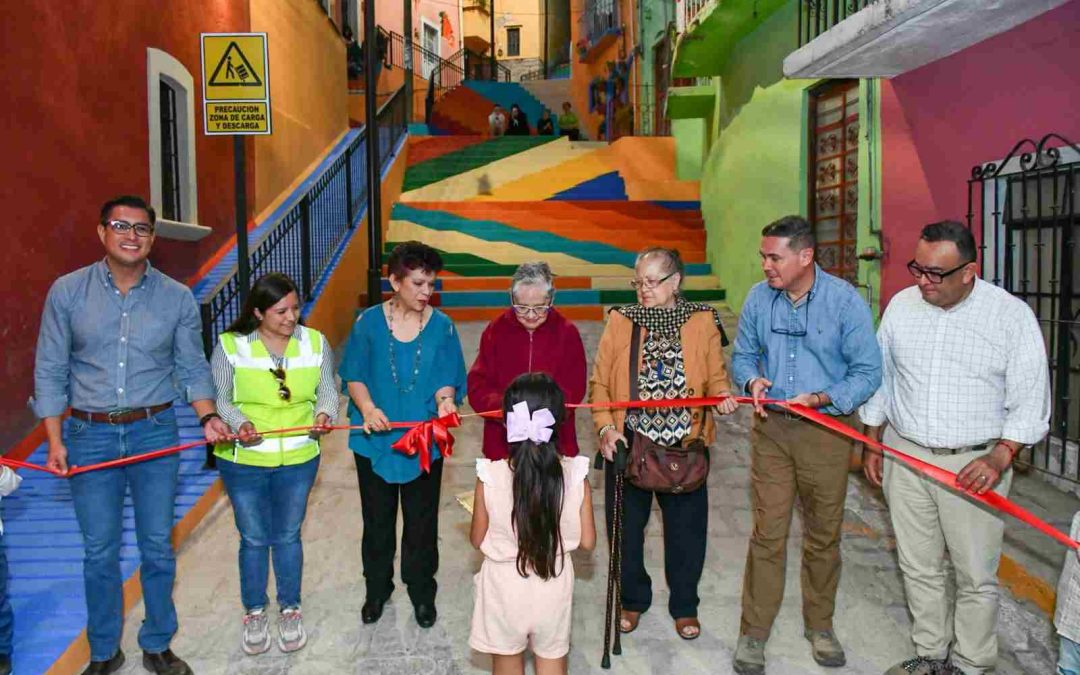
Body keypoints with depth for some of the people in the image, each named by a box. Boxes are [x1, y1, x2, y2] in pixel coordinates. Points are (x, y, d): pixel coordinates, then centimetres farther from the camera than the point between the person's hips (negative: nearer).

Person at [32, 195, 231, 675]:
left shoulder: (177, 298, -1)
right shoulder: (67, 292, -2)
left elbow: (193, 369, 4)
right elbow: (50, 371, 1)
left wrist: (208, 417, -13)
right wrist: (55, 441, -3)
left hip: (155, 433, 0)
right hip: (90, 436, 0)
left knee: (157, 547, 10)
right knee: (100, 552, 10)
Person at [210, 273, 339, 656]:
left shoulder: (315, 342, -4)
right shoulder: (231, 345, -11)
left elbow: (327, 390, 2)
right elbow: (218, 398, -6)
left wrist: (325, 414, -19)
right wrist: (238, 423, -24)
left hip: (298, 461, 2)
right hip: (243, 462, -1)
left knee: (288, 536, 16)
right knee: (254, 539, 13)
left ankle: (290, 610, 35)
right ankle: (254, 613, 34)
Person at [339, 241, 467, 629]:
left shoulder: (442, 326, -4)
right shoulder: (369, 322, -5)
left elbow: (445, 380, -6)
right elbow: (354, 376, -4)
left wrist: (445, 400, -28)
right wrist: (367, 407, -24)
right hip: (375, 439, 0)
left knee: (422, 522, 12)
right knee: (377, 520, 15)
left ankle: (422, 593, 31)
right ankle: (377, 590, 36)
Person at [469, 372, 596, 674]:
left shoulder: (490, 476, -21)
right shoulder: (576, 475, -18)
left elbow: (477, 540, -7)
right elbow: (587, 541, -7)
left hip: (505, 587, -1)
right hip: (554, 587, 1)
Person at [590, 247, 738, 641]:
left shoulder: (702, 320, 1)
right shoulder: (620, 321, 1)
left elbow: (716, 377, 5)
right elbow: (600, 382, 0)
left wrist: (722, 395, -17)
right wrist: (606, 426, -13)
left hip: (685, 447, 0)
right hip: (628, 445, 1)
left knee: (686, 530, 11)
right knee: (626, 527, 12)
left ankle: (684, 605, 34)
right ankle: (632, 600, 36)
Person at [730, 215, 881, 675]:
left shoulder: (846, 301, -10)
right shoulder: (759, 297, -1)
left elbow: (868, 372, -7)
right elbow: (742, 356, 10)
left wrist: (822, 399, -21)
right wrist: (752, 381, -12)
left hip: (826, 429, -1)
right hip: (771, 429, 1)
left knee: (824, 534, 13)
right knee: (768, 532, 2)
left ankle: (819, 626, 33)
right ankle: (753, 632, 16)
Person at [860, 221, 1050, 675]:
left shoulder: (1013, 315, -10)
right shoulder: (902, 305, 0)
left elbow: (1030, 400, -5)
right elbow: (880, 378, 10)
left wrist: (1000, 457, -17)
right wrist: (873, 446, 12)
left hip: (974, 465, -3)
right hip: (905, 455, 3)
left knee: (976, 577, 6)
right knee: (918, 567, 14)